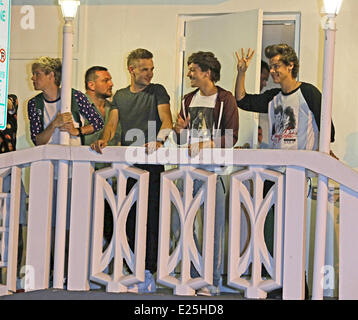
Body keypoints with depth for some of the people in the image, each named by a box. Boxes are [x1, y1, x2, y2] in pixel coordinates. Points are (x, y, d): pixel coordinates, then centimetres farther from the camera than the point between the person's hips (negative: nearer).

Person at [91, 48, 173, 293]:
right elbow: (113, 122, 9)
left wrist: (159, 139, -25)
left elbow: (167, 120, -5)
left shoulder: (158, 91, 7)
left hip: (151, 163, -4)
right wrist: (105, 140, -12)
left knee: (150, 216, -8)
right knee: (129, 217, 5)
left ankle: (148, 274, -7)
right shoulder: (120, 96, 19)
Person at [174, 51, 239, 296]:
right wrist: (179, 129, -1)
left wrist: (209, 146, -20)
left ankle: (213, 282, 3)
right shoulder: (189, 100, 17)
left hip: (215, 170, -6)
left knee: (215, 226, -3)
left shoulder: (225, 99, -1)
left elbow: (232, 136, -7)